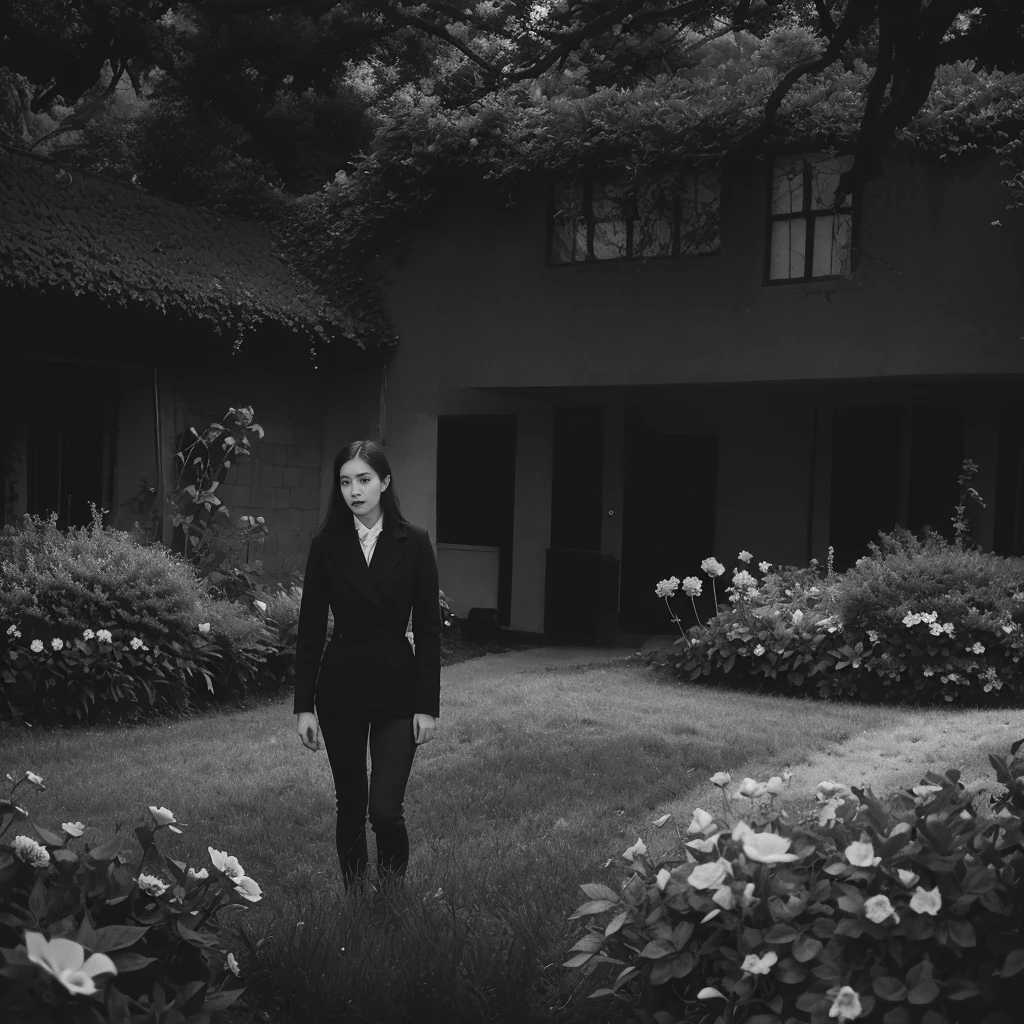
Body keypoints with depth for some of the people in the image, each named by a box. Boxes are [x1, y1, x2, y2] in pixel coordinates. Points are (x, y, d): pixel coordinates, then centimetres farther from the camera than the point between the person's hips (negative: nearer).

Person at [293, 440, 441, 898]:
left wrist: (428, 705, -7)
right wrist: (304, 706, -2)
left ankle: (392, 892, 20)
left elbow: (428, 629, -3)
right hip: (340, 687, 2)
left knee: (385, 809, -8)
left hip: (396, 687, -2)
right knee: (350, 804, 9)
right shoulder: (327, 545, -1)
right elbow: (310, 628, 1)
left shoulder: (413, 543, -4)